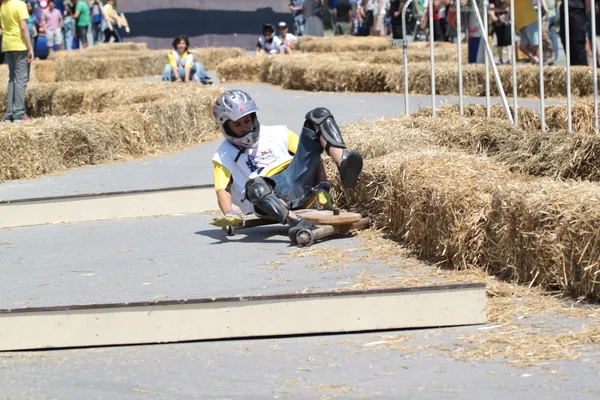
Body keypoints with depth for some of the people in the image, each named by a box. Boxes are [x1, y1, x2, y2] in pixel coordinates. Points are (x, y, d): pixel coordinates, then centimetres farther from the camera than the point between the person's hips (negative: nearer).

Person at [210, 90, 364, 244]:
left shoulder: (276, 134, 25)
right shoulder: (223, 157, 15)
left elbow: (312, 156, 18)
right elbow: (222, 190, -2)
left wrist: (323, 185, -1)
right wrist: (229, 213, -24)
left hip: (301, 181, 4)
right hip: (272, 192, -4)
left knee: (319, 115, -4)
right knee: (254, 186, -42)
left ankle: (343, 163, -31)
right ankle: (298, 223, -62)